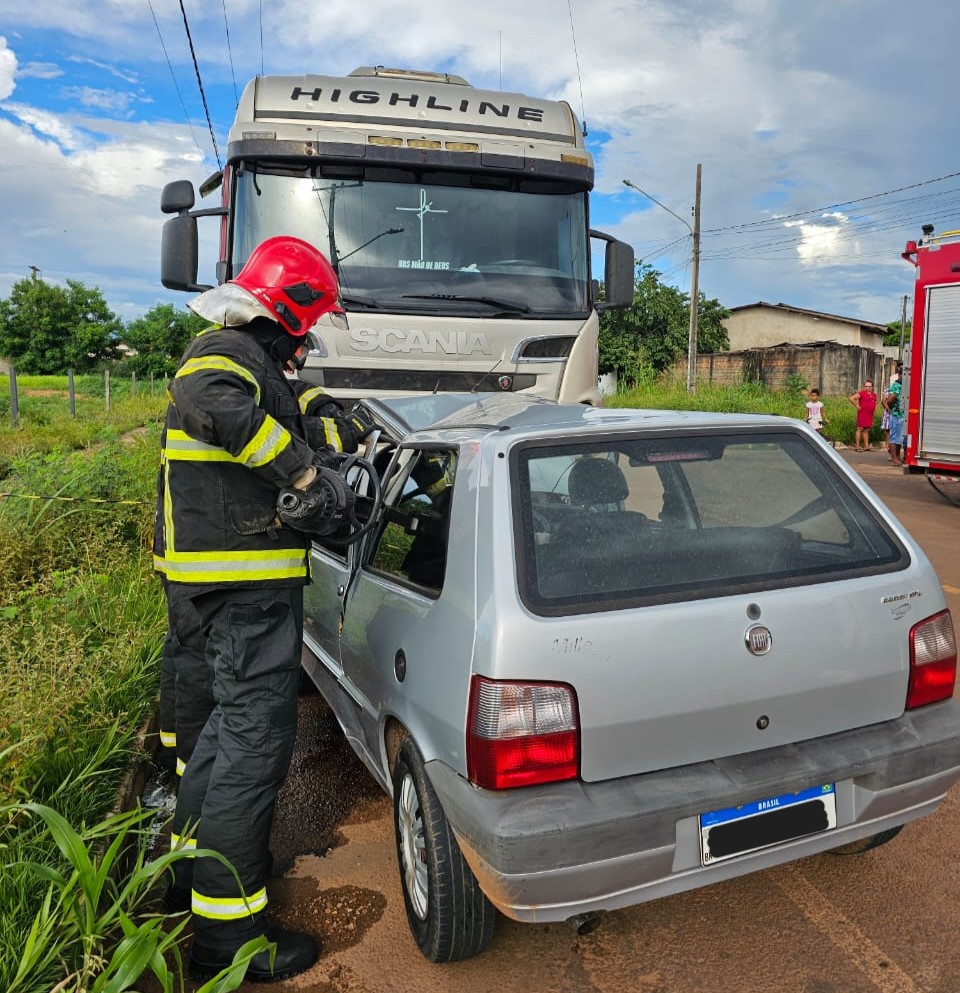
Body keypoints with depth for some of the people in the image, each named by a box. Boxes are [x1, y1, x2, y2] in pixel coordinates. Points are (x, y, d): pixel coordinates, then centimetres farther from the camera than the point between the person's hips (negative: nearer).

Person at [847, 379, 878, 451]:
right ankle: (857, 446, -6)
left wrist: (874, 411, 16)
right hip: (862, 414, -7)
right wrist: (857, 406, -13)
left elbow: (875, 403, 32)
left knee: (867, 430, 11)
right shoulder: (861, 393, -7)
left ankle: (866, 446, 16)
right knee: (860, 429, -7)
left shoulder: (874, 395, 15)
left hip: (870, 415, 7)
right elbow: (851, 398, -14)